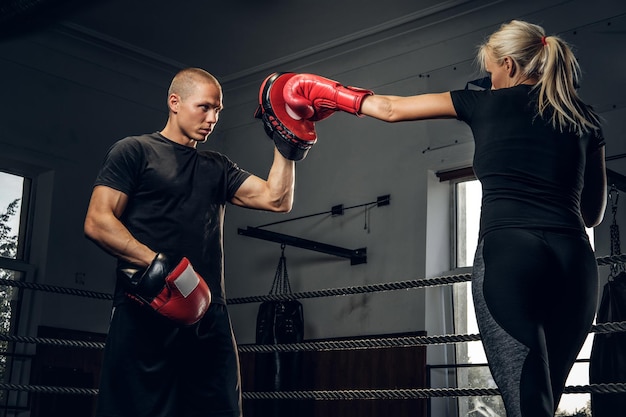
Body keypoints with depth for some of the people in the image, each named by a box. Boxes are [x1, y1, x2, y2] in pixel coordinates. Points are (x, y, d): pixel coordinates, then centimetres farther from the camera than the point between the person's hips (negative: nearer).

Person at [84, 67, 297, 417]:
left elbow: (277, 199, 12)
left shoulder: (218, 168, 20)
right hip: (145, 315, -5)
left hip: (209, 316, 5)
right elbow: (97, 222, -6)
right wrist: (155, 264, -19)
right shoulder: (135, 151, 4)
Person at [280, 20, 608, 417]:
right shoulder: (586, 117, 19)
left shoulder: (486, 103, 10)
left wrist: (329, 94, 34)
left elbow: (390, 109, 20)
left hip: (508, 253, -4)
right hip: (576, 260, 4)